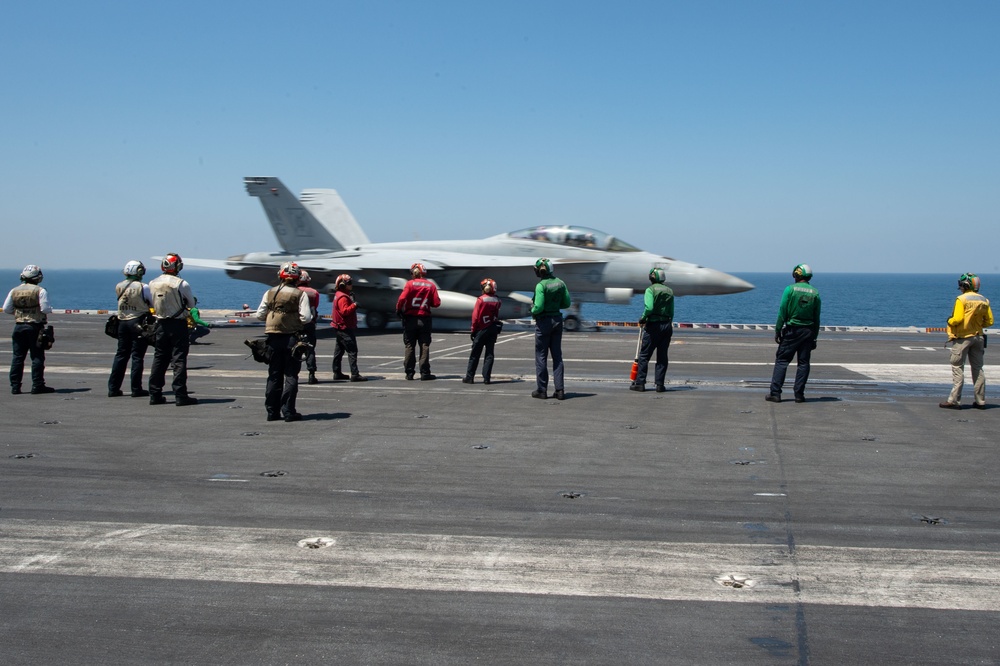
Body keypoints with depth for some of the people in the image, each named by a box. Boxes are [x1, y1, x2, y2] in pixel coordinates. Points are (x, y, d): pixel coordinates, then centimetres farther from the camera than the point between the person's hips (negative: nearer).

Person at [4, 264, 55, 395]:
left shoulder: (14, 291, 5)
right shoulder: (40, 291, -9)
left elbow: (6, 309, 6)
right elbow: (45, 309, -14)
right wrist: (50, 309, 8)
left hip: (19, 326, 4)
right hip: (35, 327, -4)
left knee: (17, 357, 8)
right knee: (37, 357, 0)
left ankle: (15, 386, 7)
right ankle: (37, 385, -1)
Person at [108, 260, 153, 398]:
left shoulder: (118, 287, 2)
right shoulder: (143, 287, -13)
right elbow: (154, 304, -6)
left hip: (122, 322, 5)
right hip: (139, 322, -5)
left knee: (121, 355, 12)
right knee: (137, 356, -1)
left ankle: (113, 388, 13)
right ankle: (136, 389, 0)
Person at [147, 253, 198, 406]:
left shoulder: (153, 284, 2)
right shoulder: (181, 284, -13)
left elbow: (151, 304, 9)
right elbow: (191, 304, -3)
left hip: (161, 324, 5)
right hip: (178, 324, -5)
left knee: (159, 359, 12)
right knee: (179, 360, -3)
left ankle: (155, 395, 15)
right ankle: (180, 396, -5)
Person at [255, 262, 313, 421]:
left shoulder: (270, 293, 4)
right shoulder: (300, 294, -7)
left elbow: (260, 315, 5)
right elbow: (306, 318, -12)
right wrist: (311, 315, 9)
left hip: (273, 338, 4)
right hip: (292, 337, -4)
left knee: (274, 375, 12)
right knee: (291, 375, 1)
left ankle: (272, 411, 14)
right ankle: (288, 412, -2)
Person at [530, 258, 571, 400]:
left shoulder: (541, 286, -18)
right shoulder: (560, 283, 0)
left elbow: (539, 307, -21)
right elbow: (567, 303, 5)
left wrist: (532, 310, -1)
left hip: (543, 322, -5)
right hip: (557, 320, 5)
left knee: (541, 356, 5)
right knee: (557, 355, 11)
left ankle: (541, 389, 8)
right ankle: (560, 390, 8)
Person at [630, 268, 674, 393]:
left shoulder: (650, 290, -7)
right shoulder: (669, 291, 10)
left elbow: (649, 307, -20)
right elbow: (671, 312, 9)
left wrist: (642, 319, -5)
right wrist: (668, 324, 15)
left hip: (653, 326, -5)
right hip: (667, 325, 5)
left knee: (644, 355, 2)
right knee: (662, 356, 7)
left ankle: (640, 383, 1)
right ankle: (660, 384, 6)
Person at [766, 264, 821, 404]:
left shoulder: (790, 289, -6)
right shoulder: (815, 293, 3)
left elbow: (782, 312, -7)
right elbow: (817, 318, 4)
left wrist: (777, 331, -1)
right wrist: (814, 337, 10)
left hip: (792, 330, -3)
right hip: (808, 331, 3)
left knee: (781, 361, 1)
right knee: (803, 363, 7)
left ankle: (775, 393, -4)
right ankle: (799, 394, 5)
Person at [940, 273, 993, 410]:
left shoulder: (962, 299, -13)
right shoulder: (984, 300, 6)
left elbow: (957, 319, -21)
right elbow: (989, 321, 7)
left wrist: (950, 321, -1)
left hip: (962, 337, -6)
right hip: (978, 337, 6)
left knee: (958, 368, -3)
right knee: (978, 369, 12)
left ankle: (954, 400, -5)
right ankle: (980, 401, 14)